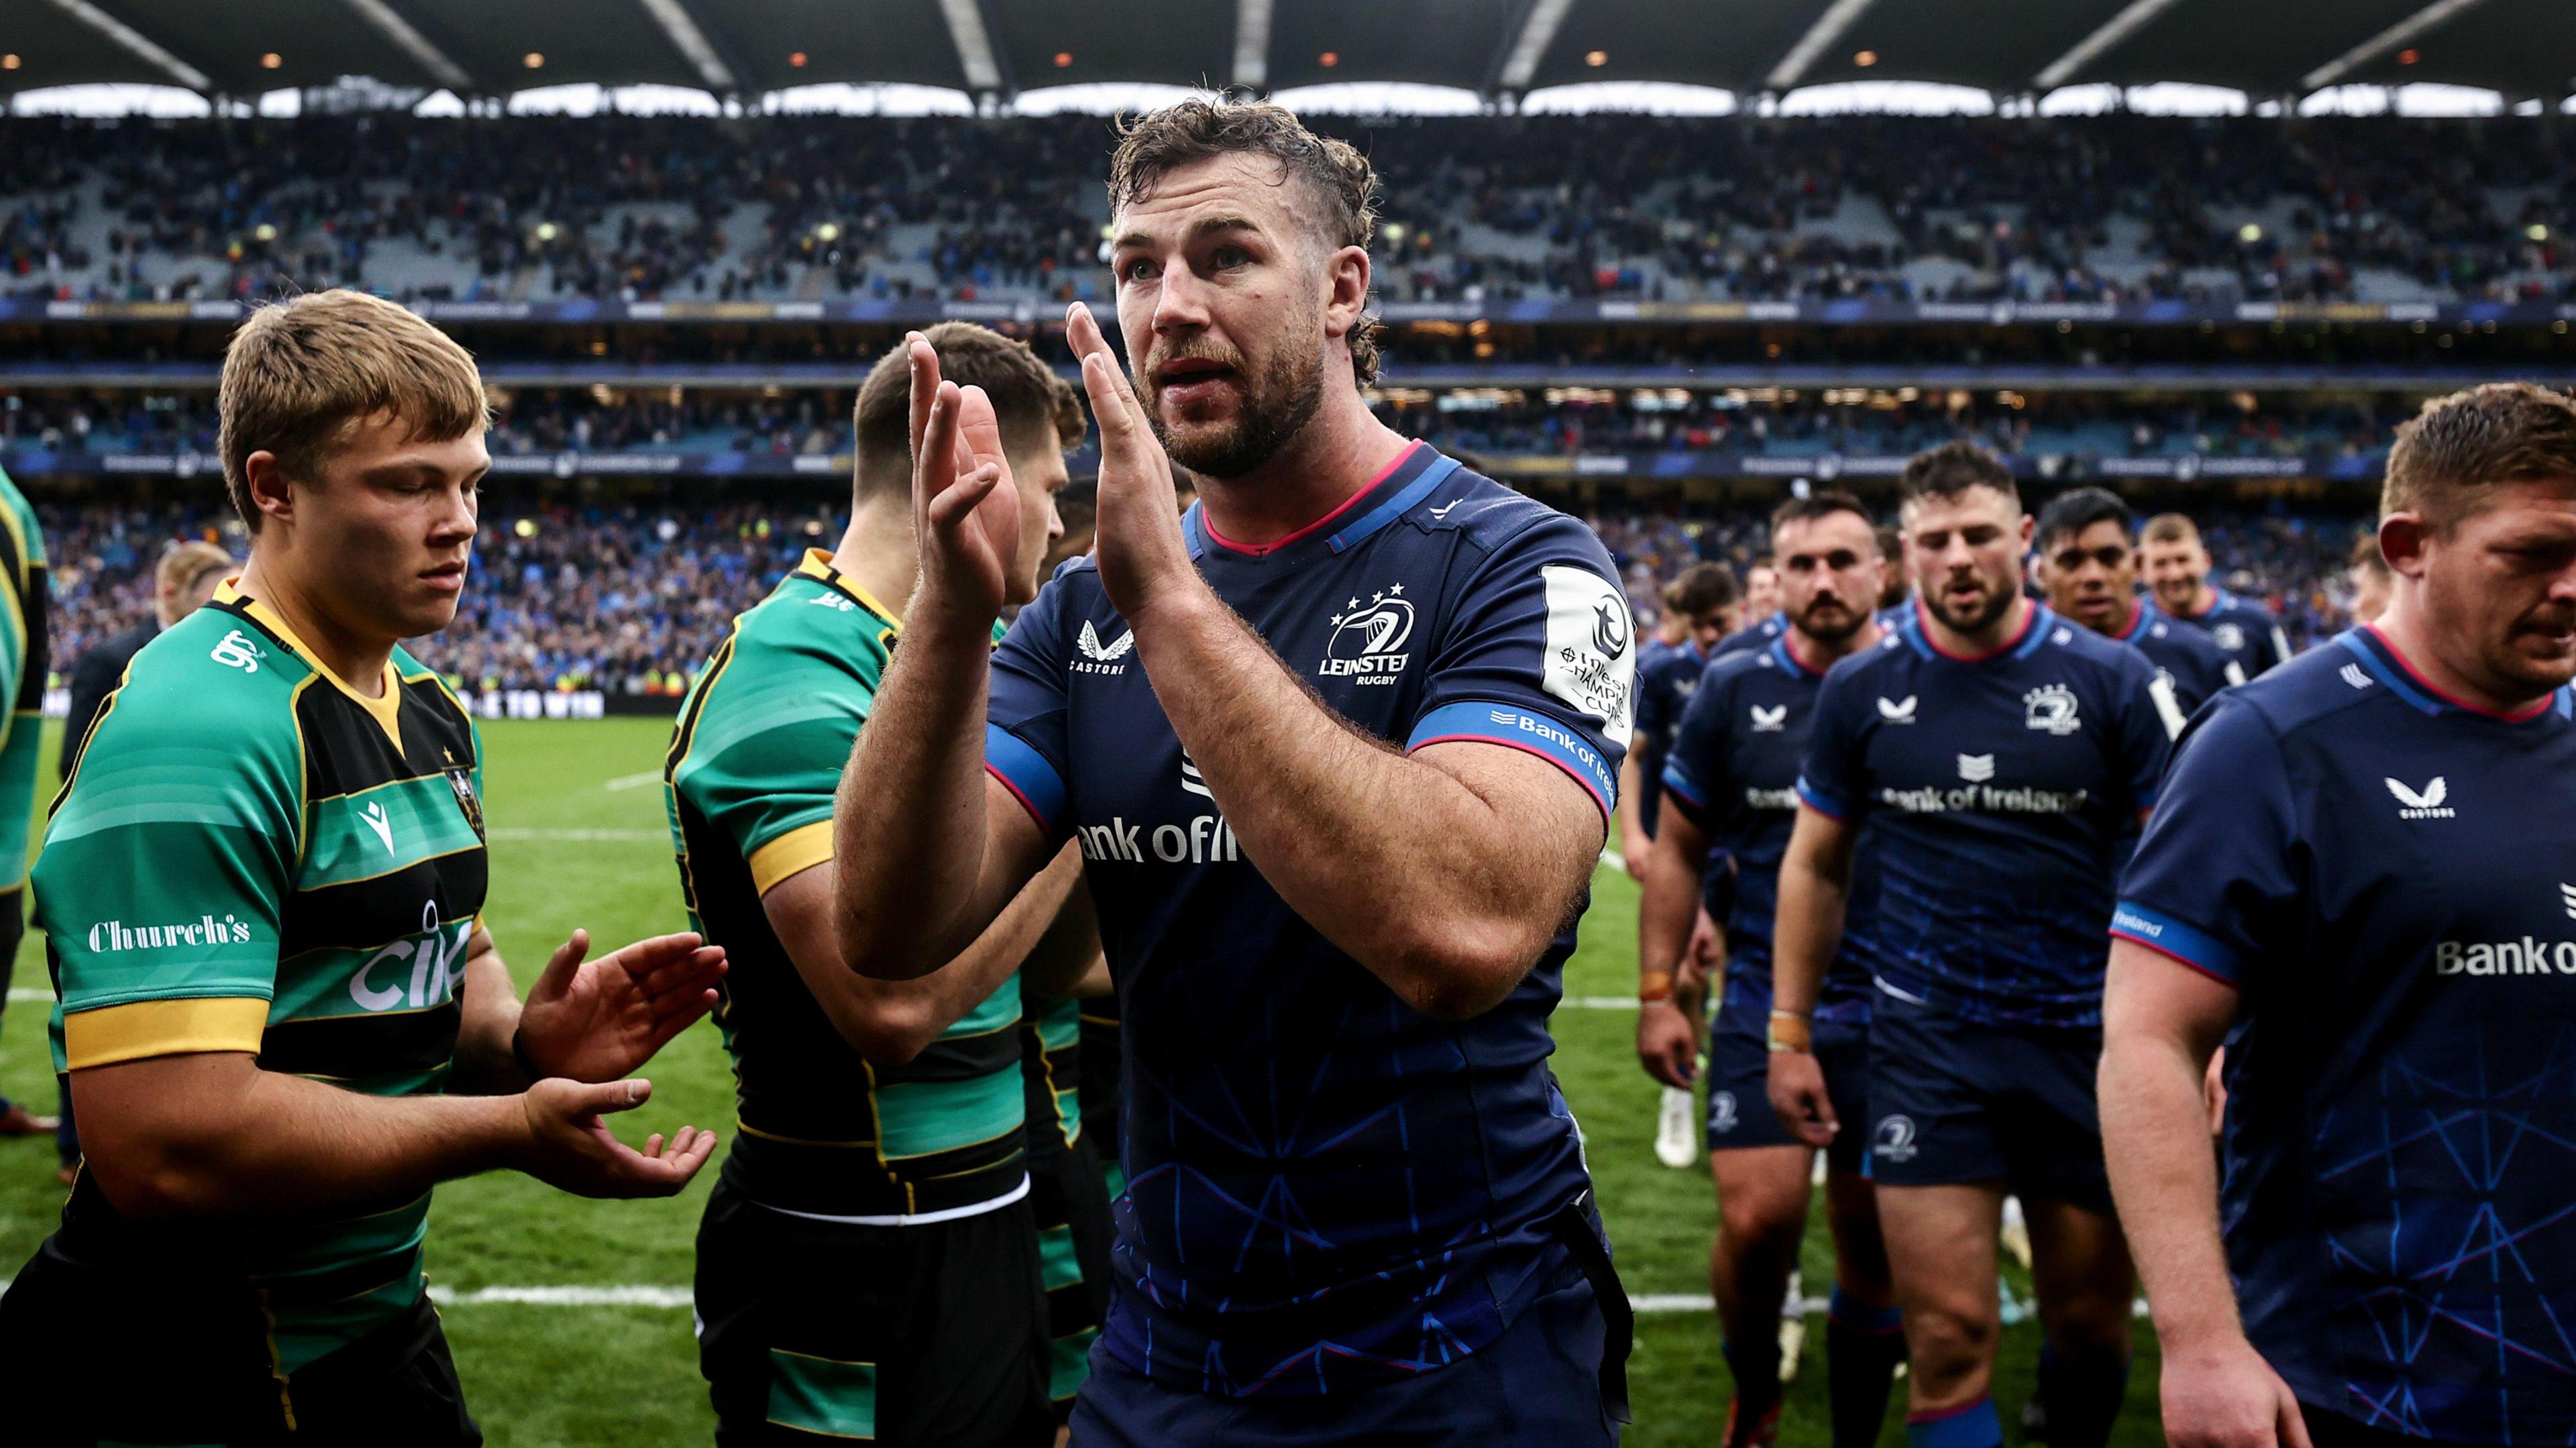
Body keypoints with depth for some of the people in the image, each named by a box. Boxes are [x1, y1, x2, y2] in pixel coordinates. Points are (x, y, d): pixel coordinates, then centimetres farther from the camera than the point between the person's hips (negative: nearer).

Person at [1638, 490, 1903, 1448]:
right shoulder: (1734, 692, 0)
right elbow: (1680, 847, 5)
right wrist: (1659, 990, 1)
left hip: (1892, 1013, 1)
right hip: (1763, 1003, 0)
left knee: (1872, 1243, 8)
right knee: (1758, 1219, -10)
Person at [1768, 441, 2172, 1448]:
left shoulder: (2112, 682, -4)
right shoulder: (1860, 690, 1)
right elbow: (1815, 865, 9)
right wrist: (1789, 1034, 6)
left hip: (2087, 1048, 0)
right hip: (1927, 1051, 0)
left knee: (2090, 1326, 13)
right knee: (1950, 1337, -4)